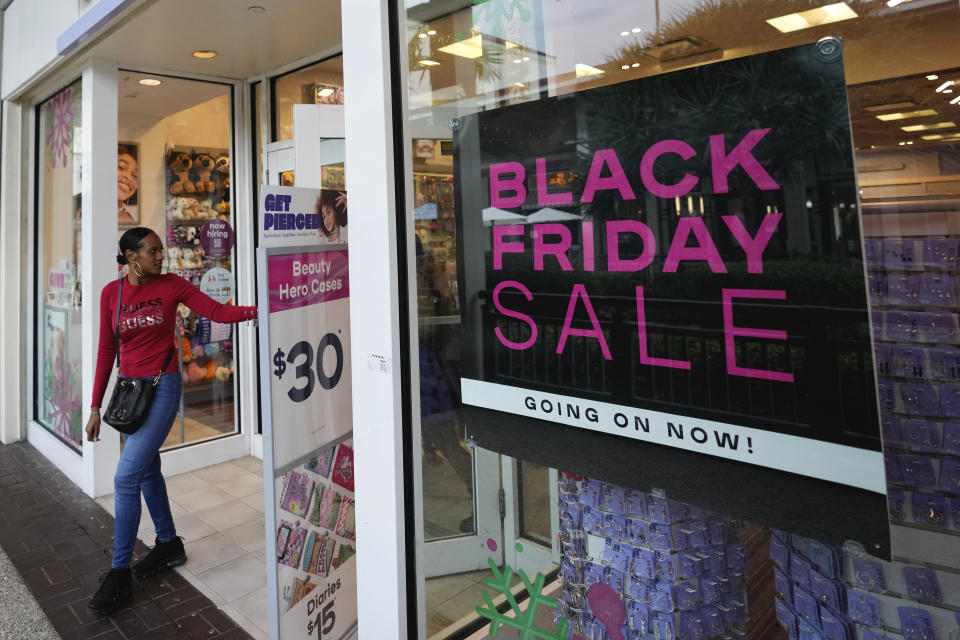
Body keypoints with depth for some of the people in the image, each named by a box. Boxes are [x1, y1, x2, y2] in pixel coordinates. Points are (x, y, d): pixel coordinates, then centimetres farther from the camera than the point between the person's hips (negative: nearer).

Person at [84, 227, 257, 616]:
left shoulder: (172, 285, -6)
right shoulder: (111, 293, 3)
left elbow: (218, 312, -11)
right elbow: (106, 351, 5)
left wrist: (256, 310, -30)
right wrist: (96, 407, 6)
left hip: (162, 387, -5)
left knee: (126, 477, -7)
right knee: (147, 470, 15)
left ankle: (119, 574, 7)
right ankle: (168, 544, 33)